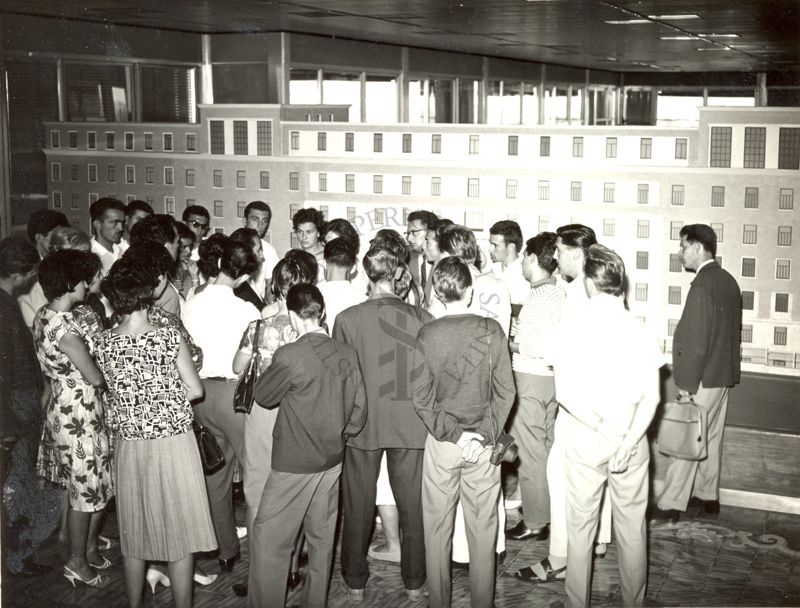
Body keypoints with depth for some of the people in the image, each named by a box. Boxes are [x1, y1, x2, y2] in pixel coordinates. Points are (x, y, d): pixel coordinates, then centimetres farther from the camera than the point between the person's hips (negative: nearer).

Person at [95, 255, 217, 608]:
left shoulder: (104, 343, -8)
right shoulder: (169, 338, -18)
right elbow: (195, 390, -8)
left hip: (130, 446, 4)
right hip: (173, 444, -4)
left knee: (134, 532, 19)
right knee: (180, 531, 10)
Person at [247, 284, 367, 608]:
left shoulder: (289, 356, -21)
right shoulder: (347, 354, -5)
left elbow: (262, 396, -4)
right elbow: (359, 409, 2)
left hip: (294, 464, -6)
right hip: (332, 460, 6)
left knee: (269, 538, 6)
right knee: (322, 537, 17)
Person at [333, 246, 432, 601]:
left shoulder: (347, 319, -12)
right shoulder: (422, 318, -10)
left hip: (362, 423, 0)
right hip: (411, 424, 1)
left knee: (358, 505, 14)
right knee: (412, 504, 14)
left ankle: (355, 582, 27)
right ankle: (414, 582, 25)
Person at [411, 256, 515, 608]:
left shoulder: (426, 335, -7)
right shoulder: (491, 330, -7)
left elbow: (421, 397, -9)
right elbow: (505, 391, -9)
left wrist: (453, 433, -7)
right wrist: (484, 434, -8)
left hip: (441, 443, 0)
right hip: (484, 443, 0)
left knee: (437, 528, 12)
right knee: (482, 528, 11)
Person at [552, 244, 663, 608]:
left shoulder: (571, 333, -10)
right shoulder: (640, 332, -7)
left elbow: (566, 396, -17)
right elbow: (651, 397, -13)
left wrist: (602, 429, -13)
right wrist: (626, 441, -14)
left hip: (585, 444, -1)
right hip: (632, 445, 1)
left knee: (580, 527, 12)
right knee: (632, 527, 14)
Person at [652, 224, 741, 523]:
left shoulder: (703, 285, -19)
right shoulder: (728, 281, 9)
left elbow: (696, 340, -21)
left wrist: (687, 384, -17)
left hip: (703, 378, -9)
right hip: (724, 375, 9)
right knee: (711, 438, 17)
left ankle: (671, 504, 3)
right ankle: (709, 496, 27)